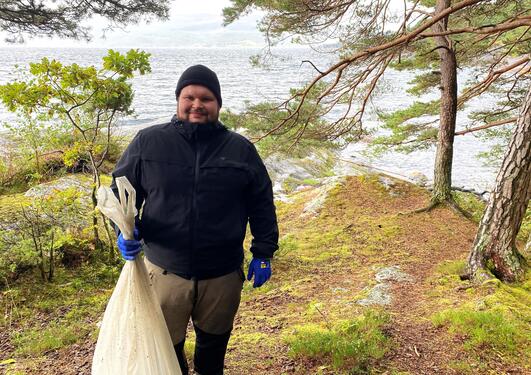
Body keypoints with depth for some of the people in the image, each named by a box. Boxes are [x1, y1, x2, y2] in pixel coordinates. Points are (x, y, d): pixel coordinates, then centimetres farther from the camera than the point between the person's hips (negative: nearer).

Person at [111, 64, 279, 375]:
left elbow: (262, 204, 5)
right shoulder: (148, 142, -3)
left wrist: (263, 253, 2)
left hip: (223, 275, 1)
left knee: (214, 344, 24)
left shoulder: (241, 149, 0)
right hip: (164, 271, 0)